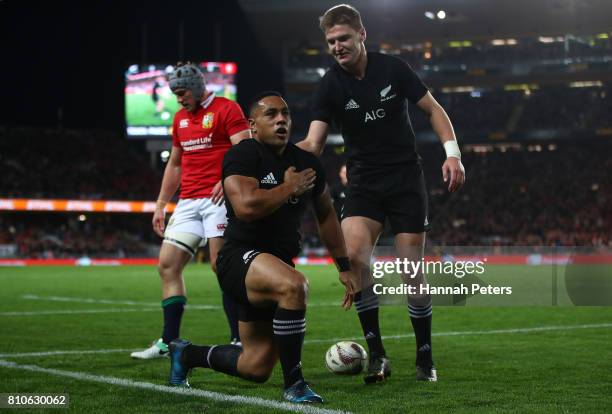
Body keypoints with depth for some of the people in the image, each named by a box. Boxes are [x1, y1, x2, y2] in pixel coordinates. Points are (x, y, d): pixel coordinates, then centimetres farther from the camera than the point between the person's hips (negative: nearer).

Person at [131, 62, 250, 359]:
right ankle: (168, 342, 6)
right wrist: (160, 206, 23)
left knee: (222, 267, -12)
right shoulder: (180, 118, 21)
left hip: (218, 198, -8)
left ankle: (240, 340, -4)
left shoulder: (227, 109, -3)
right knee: (167, 265, 1)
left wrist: (227, 179, -30)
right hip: (188, 201, 8)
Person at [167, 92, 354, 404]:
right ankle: (294, 385, -26)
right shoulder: (243, 155, -12)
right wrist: (289, 188, -15)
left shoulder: (308, 164, 9)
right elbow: (246, 206, -29)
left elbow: (326, 217, 21)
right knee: (294, 286, -39)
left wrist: (344, 267, 21)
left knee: (257, 368, 9)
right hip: (240, 258, -7)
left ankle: (187, 354, 35)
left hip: (277, 264, 7)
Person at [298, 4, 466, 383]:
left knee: (412, 272, -3)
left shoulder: (393, 68, -6)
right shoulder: (331, 85, -5)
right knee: (353, 256, -24)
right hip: (364, 185, 1)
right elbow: (313, 145, -10)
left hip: (407, 181, 0)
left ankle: (425, 359, 16)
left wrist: (452, 153, -9)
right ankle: (377, 354, -13)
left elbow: (434, 109, 3)